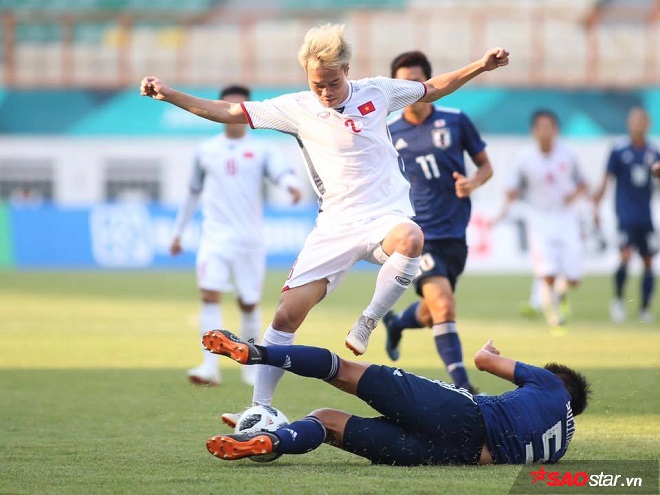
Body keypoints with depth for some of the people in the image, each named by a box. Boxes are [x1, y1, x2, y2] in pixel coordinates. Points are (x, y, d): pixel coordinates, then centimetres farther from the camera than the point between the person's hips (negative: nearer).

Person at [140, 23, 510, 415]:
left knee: (410, 238, -39)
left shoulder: (377, 92, 4)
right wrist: (169, 95, -7)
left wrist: (480, 67, 11)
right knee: (287, 314, -8)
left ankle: (367, 325, -18)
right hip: (336, 225, 1)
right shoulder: (297, 109, 2)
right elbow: (229, 112, 1)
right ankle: (260, 409, 4)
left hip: (386, 216, -1)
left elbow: (432, 89, 21)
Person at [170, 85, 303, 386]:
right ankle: (210, 366, -22)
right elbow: (193, 192, 21)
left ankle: (250, 365, 25)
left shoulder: (260, 151, 4)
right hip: (215, 235, 0)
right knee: (210, 294, -17)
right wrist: (178, 232, 24)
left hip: (249, 238, 0)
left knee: (249, 303, 7)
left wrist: (292, 185, -37)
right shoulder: (206, 152, 10)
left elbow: (281, 172, -13)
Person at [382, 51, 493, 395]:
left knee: (430, 314, 13)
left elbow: (485, 165, 9)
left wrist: (474, 182, -12)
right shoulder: (388, 133, 0)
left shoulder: (456, 121, 0)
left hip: (454, 234, 3)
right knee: (443, 306, -21)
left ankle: (396, 322, 48)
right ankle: (461, 385, -18)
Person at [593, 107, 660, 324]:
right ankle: (618, 299, 2)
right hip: (626, 215, -4)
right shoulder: (619, 150, -3)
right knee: (626, 256, -17)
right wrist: (596, 206, -7)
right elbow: (606, 180, -2)